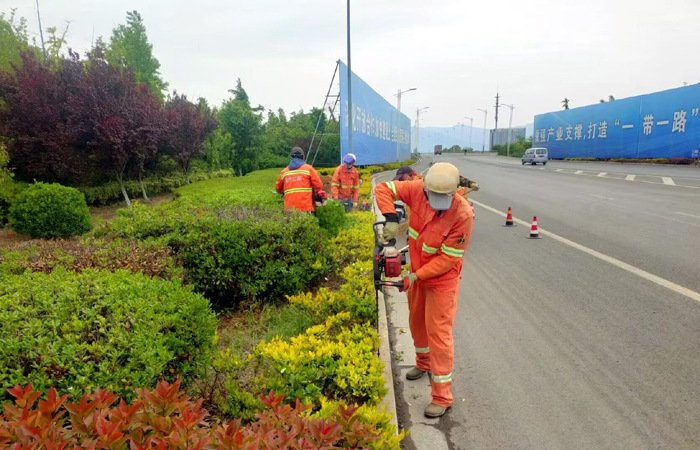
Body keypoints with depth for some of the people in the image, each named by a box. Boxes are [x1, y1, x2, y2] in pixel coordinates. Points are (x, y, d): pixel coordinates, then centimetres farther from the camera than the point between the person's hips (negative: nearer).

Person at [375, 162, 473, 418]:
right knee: (416, 321, 23)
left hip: (442, 279, -6)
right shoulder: (418, 191, -19)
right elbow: (384, 189, -9)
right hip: (417, 272, 6)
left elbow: (448, 258, -26)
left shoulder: (463, 214, -30)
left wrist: (416, 275, -28)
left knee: (438, 332, -4)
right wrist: (391, 219, -24)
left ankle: (442, 397, 8)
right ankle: (423, 363, 50)